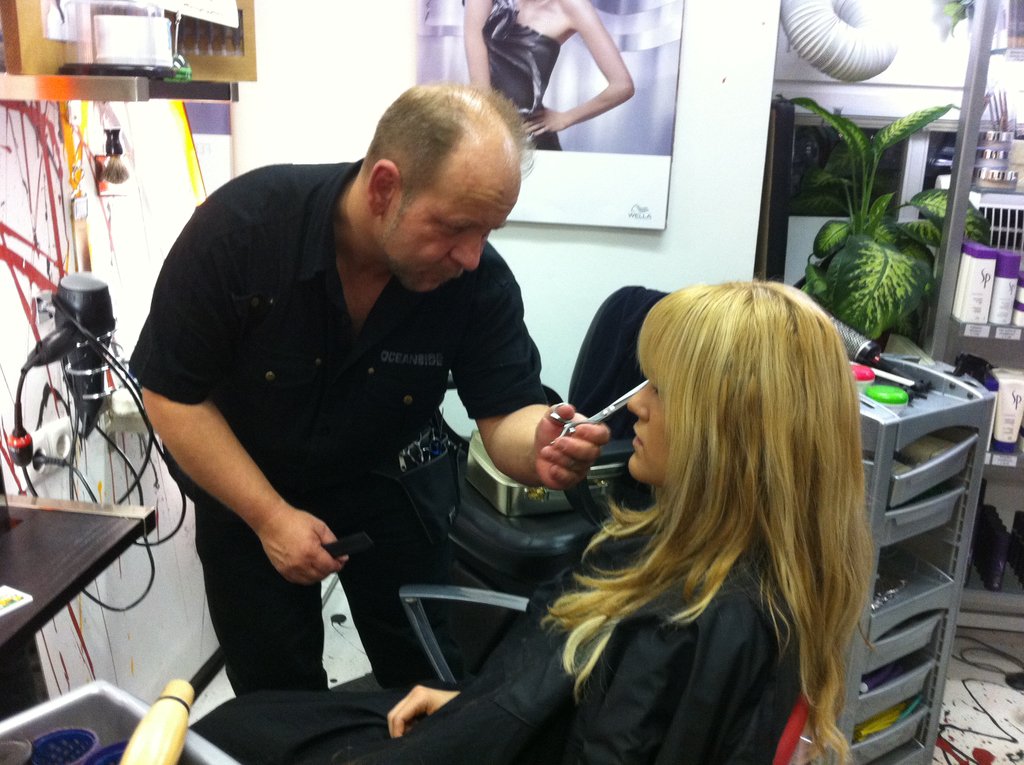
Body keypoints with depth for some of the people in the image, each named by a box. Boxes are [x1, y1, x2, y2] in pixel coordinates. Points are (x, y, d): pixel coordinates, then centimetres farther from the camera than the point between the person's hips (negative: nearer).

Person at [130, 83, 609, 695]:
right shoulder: (240, 224, -27)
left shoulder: (481, 280, -24)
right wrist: (270, 516, -22)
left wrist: (540, 447, -44)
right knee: (275, 691, 11)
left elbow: (506, 414, -20)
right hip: (245, 484, 0)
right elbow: (172, 394, -19)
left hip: (391, 479, 1)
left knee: (426, 676, 11)